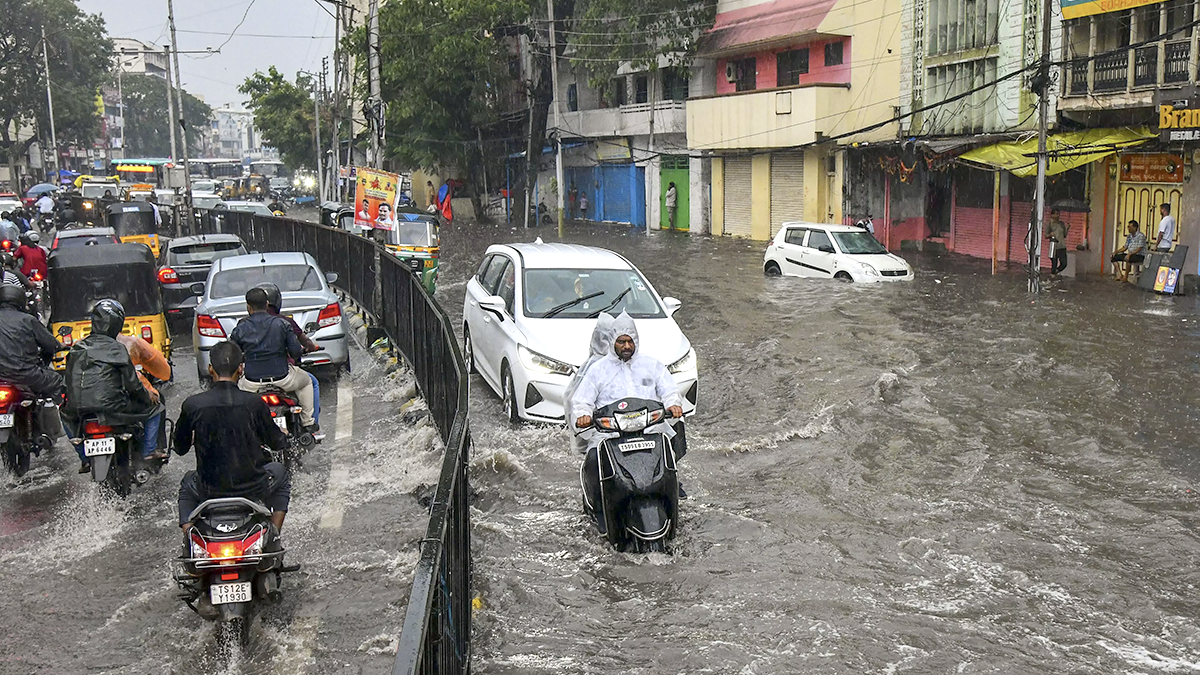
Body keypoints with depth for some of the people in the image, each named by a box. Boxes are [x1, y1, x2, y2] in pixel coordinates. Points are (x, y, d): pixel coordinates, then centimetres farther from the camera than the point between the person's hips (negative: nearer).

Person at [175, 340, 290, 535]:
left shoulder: (192, 405, -11)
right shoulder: (254, 403, -14)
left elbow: (180, 449, 4)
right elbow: (278, 444, 0)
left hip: (210, 492, 1)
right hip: (253, 489, -1)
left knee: (187, 484, 36)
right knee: (279, 472, 32)